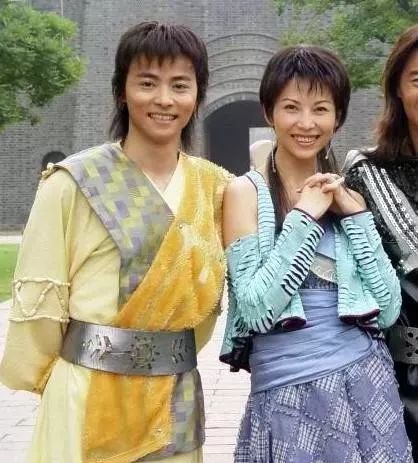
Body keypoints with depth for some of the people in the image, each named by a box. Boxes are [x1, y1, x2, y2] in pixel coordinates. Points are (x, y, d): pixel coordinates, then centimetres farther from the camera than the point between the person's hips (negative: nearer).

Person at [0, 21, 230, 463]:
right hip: (91, 397, -4)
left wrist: (163, 358, 8)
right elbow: (39, 294, -7)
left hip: (177, 398, 4)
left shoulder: (213, 184, 3)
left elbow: (207, 287, 11)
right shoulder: (75, 181, -11)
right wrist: (45, 378, 2)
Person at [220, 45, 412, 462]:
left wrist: (355, 215, -5)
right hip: (289, 397, -4)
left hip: (368, 385, 4)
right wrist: (304, 217, -14)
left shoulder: (348, 195, 8)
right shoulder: (247, 191, -5)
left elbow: (388, 311, 0)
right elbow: (256, 311, -15)